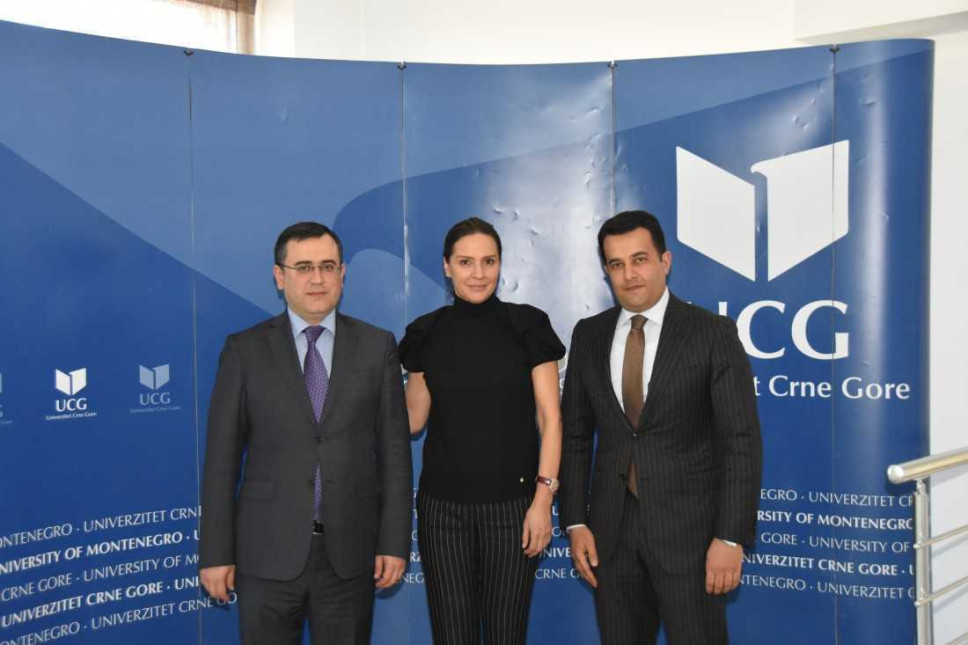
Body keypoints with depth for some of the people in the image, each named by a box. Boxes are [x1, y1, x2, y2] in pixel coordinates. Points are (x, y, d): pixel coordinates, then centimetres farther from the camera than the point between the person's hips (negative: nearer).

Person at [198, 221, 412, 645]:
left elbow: (394, 448, 2)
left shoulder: (377, 346, 3)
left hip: (349, 549, 1)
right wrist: (215, 552, -2)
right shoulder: (245, 349, 0)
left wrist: (394, 542, -1)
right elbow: (222, 456, 0)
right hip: (268, 550, 0)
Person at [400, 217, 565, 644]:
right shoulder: (427, 334, 4)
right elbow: (413, 419, 9)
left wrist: (543, 498, -9)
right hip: (443, 505, 2)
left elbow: (550, 418, -3)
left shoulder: (527, 325, -3)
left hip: (512, 503, -2)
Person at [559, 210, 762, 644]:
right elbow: (575, 436, 8)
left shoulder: (713, 334, -6)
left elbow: (741, 441, -8)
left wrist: (731, 537, -13)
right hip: (611, 531, 4)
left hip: (688, 527, -3)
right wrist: (575, 522, 3)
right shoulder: (589, 336, 6)